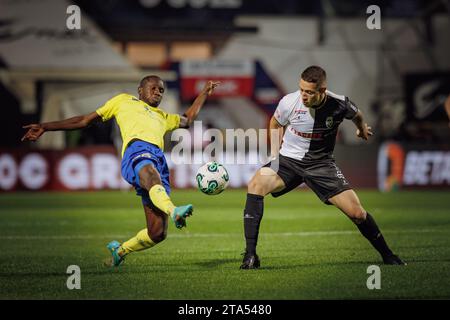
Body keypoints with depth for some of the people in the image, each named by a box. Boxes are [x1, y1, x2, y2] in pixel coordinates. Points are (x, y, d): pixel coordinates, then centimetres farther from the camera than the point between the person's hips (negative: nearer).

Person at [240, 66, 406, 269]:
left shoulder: (339, 105, -17)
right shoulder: (289, 102, -17)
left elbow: (356, 115, 10)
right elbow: (275, 123, 8)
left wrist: (362, 129, 31)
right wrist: (276, 151, 3)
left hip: (321, 164, 0)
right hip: (288, 160, 0)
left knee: (356, 212, -9)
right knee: (255, 185, -29)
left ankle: (387, 254, 19)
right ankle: (250, 255, -27)